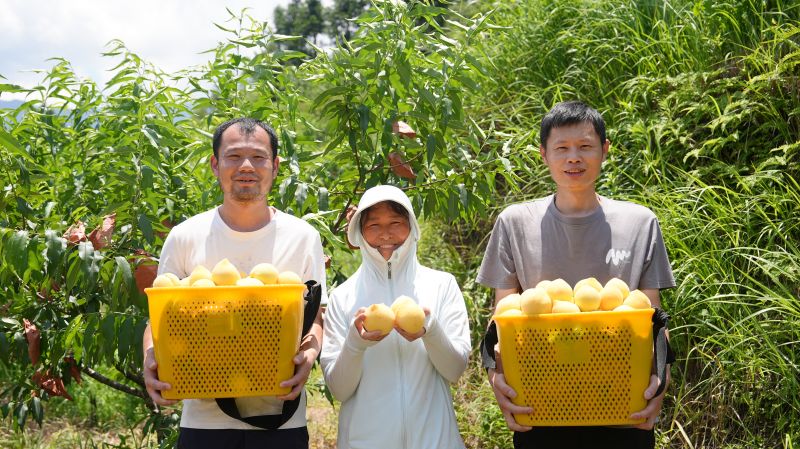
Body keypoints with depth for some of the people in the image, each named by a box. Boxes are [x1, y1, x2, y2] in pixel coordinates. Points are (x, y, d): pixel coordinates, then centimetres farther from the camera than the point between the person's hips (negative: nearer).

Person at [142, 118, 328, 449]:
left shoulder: (303, 237, 2)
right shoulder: (184, 238, 1)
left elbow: (314, 318, 6)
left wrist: (310, 353, -16)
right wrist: (150, 359, -15)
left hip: (280, 418, 0)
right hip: (204, 417, 0)